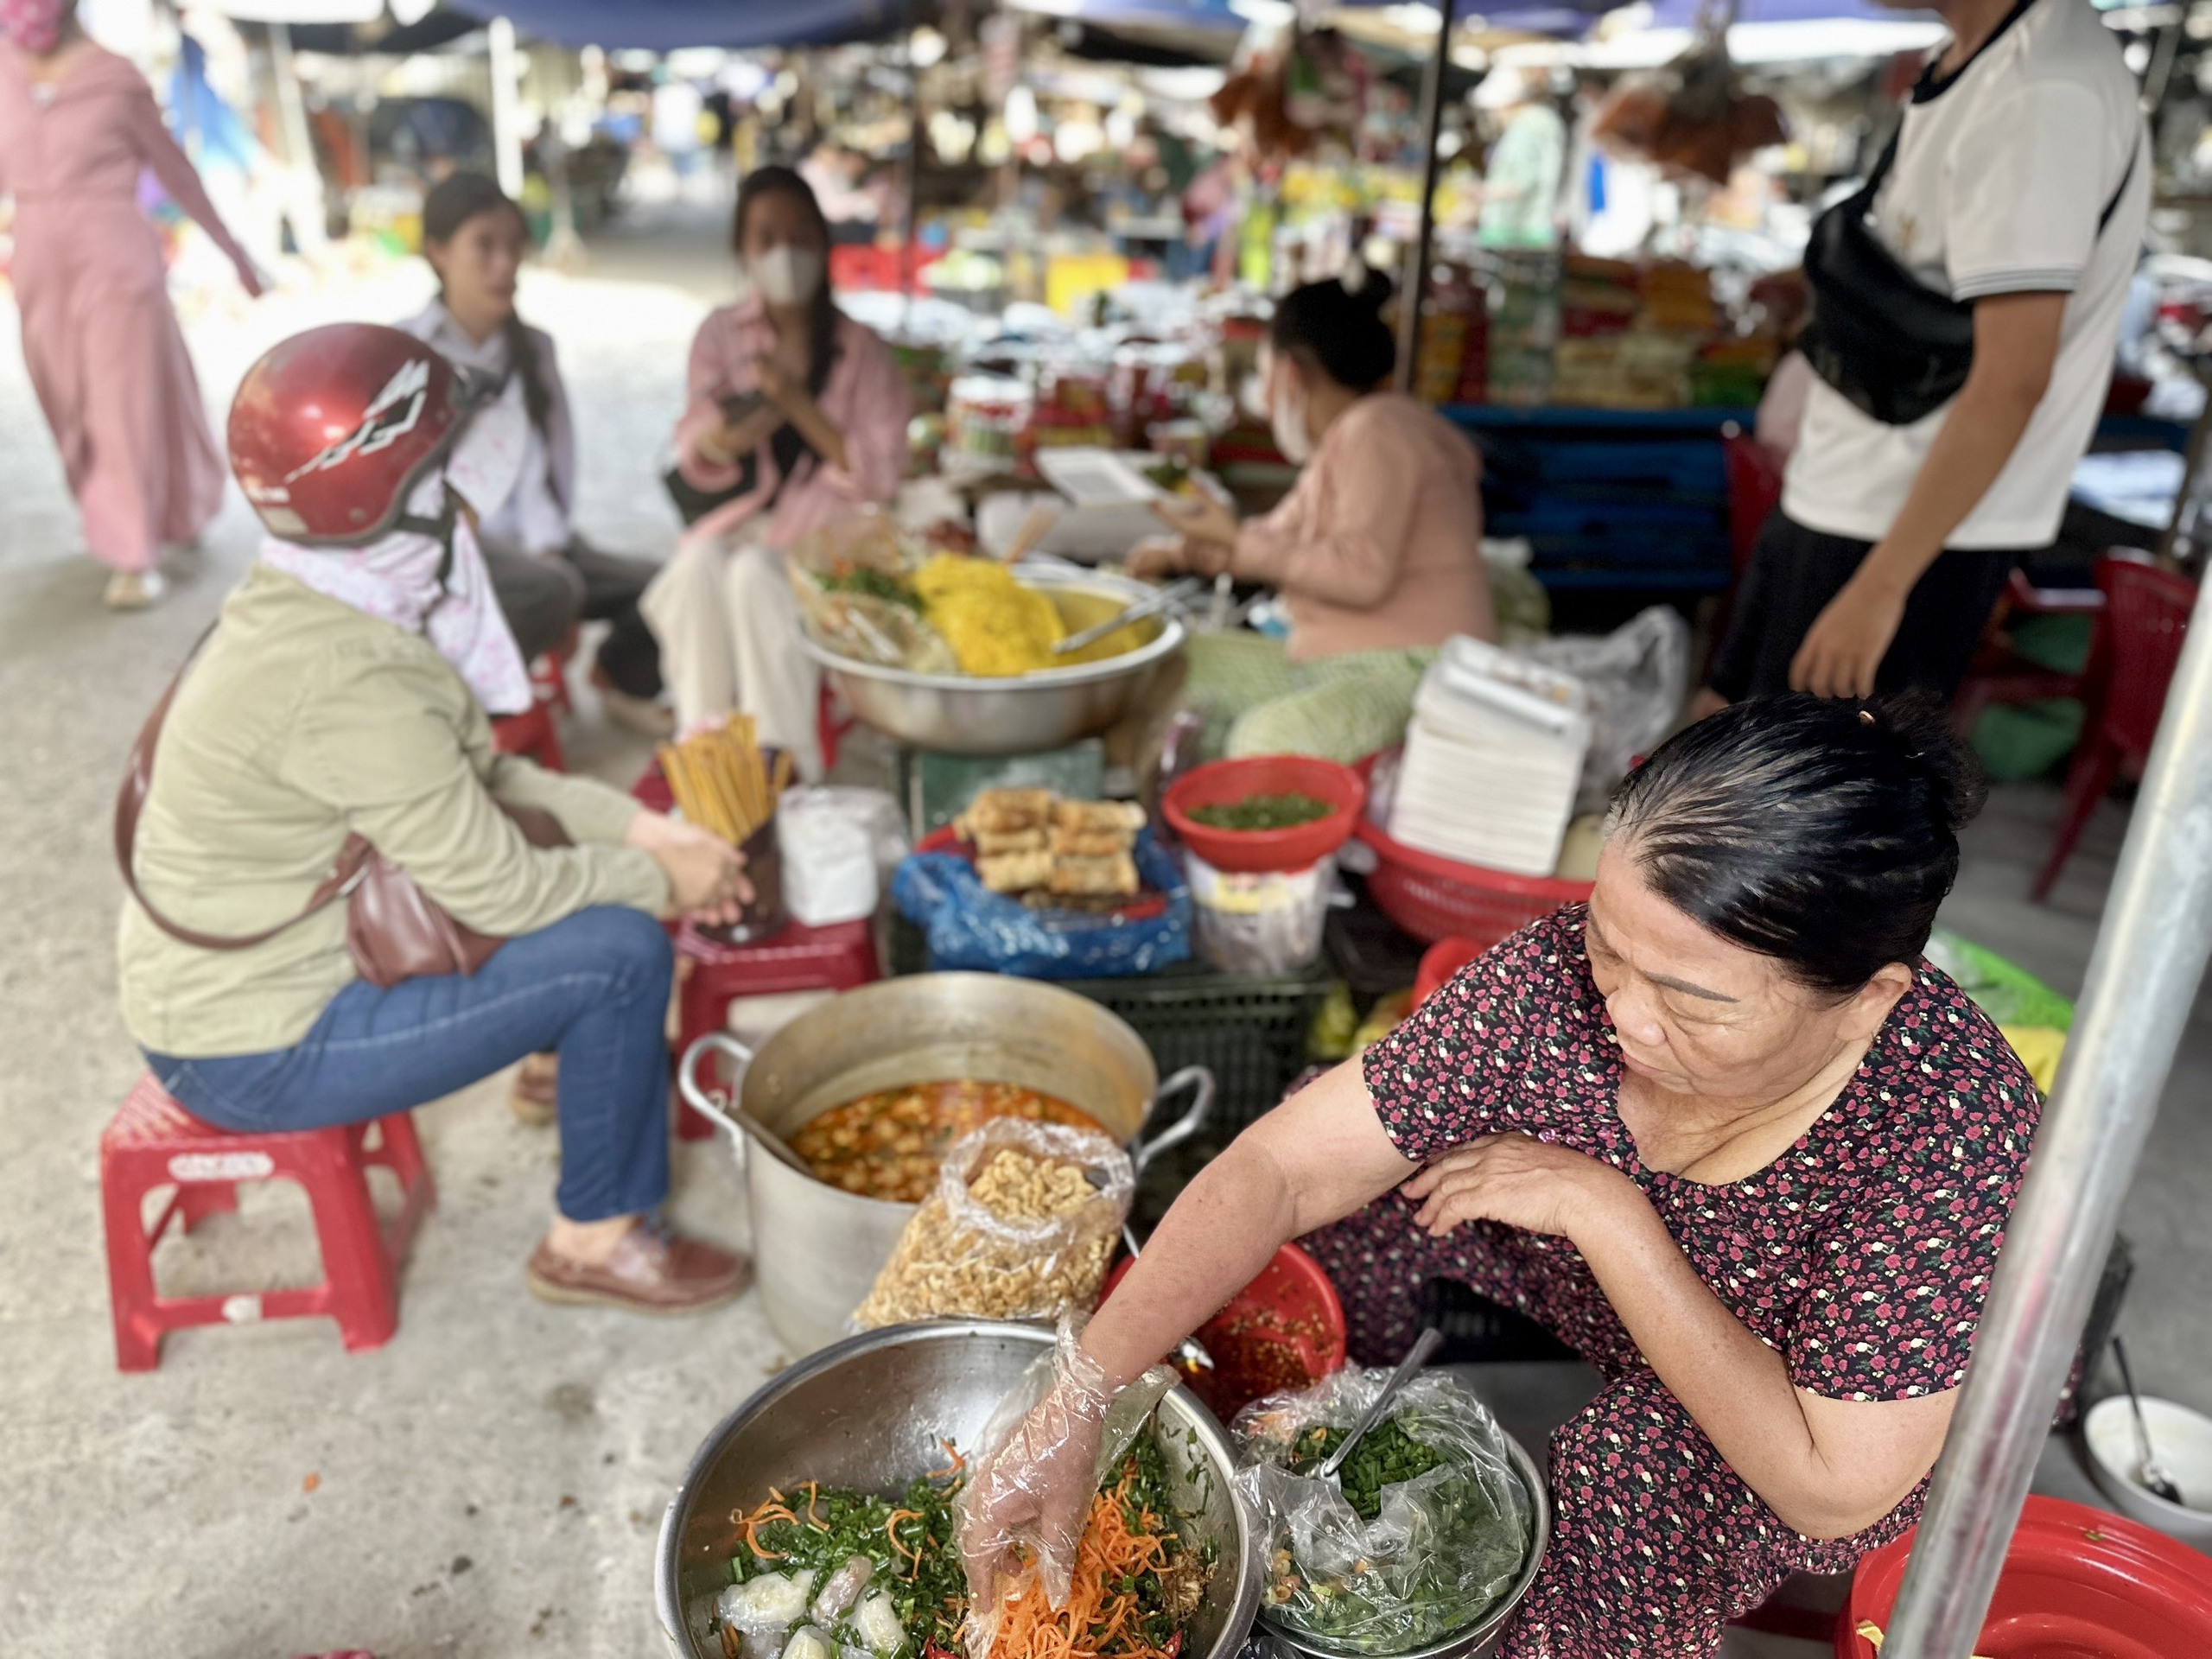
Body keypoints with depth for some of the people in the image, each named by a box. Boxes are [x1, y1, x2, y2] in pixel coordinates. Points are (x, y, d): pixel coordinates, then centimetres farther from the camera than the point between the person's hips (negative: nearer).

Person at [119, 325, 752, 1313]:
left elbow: (479, 777, 7)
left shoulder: (304, 608, 0)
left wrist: (642, 829, -2)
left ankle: (571, 1067, 32)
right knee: (623, 950, -17)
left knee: (594, 864, 13)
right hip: (260, 1053, -9)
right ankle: (594, 1242, 1)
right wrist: (662, 880, -10)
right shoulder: (348, 683, -30)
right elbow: (500, 891, -25)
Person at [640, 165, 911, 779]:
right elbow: (695, 460, 6)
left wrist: (797, 405, -16)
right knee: (696, 565, -31)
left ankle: (784, 760, -26)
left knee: (754, 572, -33)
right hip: (741, 519, 2)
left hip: (828, 531, -2)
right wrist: (720, 440, -20)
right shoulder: (721, 334, 9)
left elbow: (880, 477, -6)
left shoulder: (861, 352, 2)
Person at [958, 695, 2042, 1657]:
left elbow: (1833, 1492, -31)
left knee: (1637, 1474, -34)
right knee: (1352, 1173, -14)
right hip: (1591, 1275, 4)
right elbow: (1278, 1170, -27)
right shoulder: (1567, 974, -29)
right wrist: (1068, 1414, -35)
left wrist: (1605, 1213, -36)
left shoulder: (1952, 1136, -37)